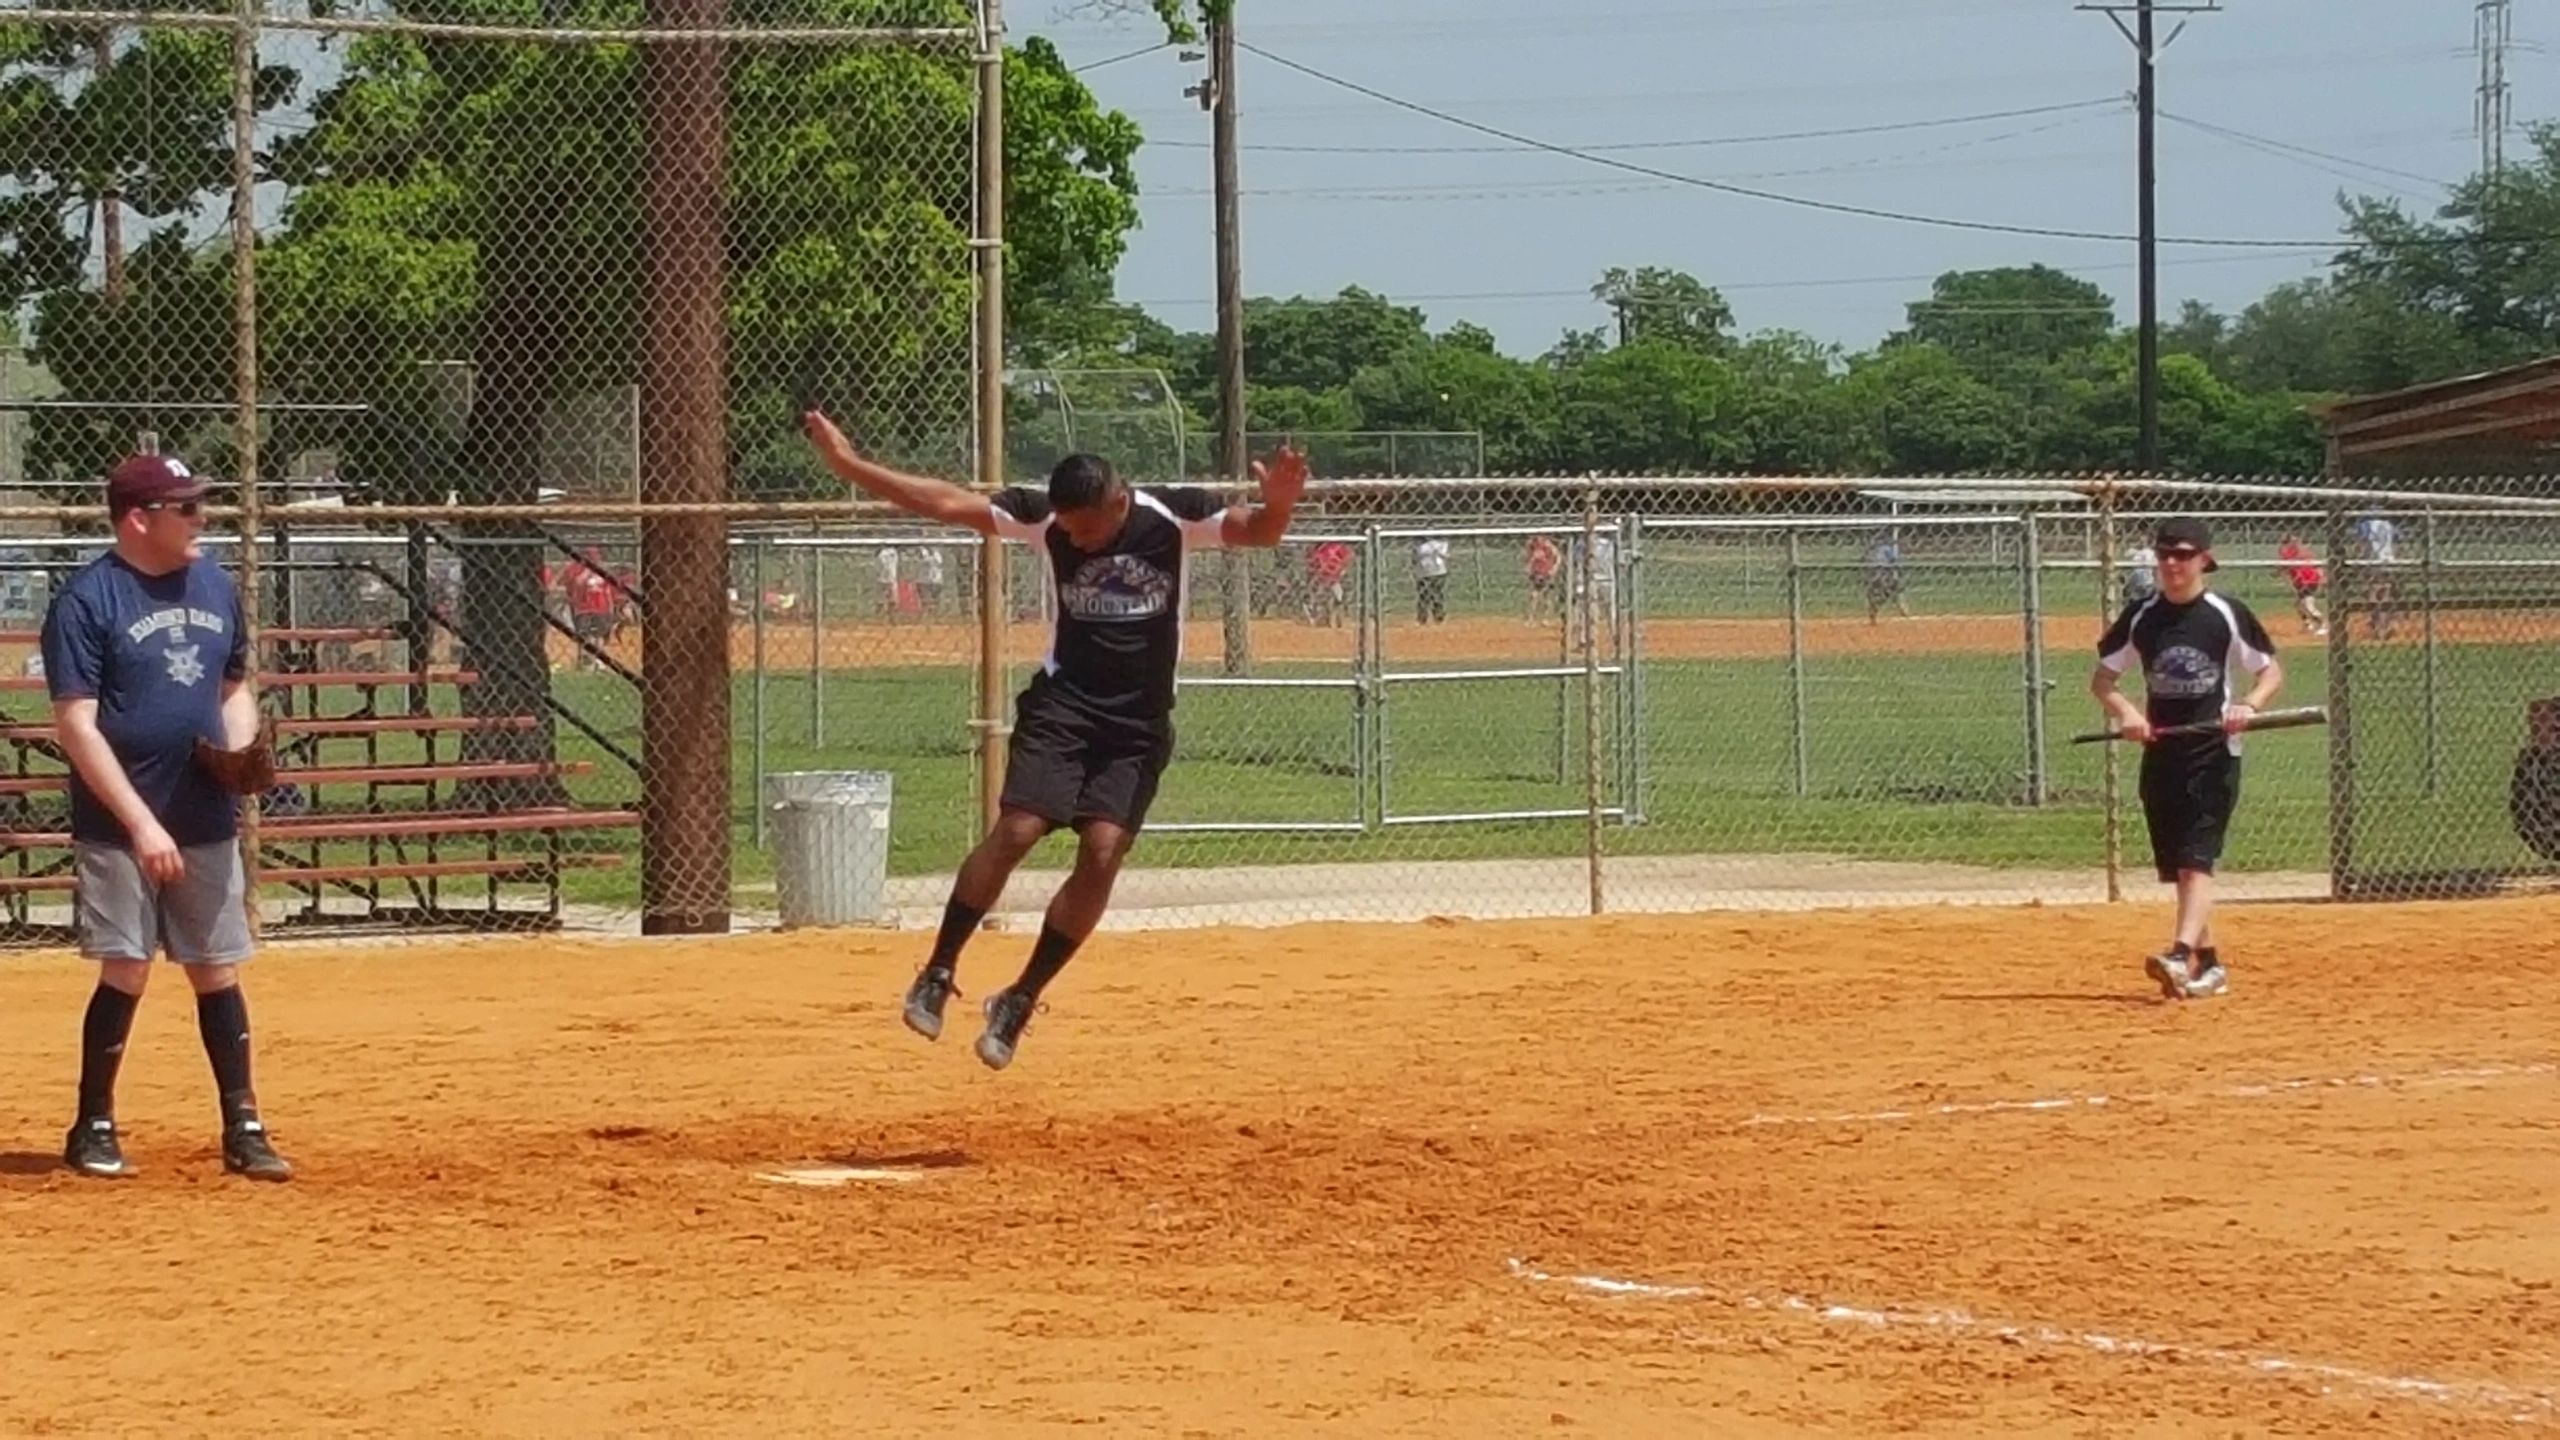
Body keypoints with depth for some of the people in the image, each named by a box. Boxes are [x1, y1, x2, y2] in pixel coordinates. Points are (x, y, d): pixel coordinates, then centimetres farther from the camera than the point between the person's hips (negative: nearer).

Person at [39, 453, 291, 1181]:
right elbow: (77, 725, -15)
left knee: (217, 970, 7)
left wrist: (243, 749, -2)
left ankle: (243, 1130, 12)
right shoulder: (86, 601, -12)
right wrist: (142, 823, -20)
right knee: (126, 971, -4)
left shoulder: (215, 586, 8)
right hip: (119, 828, -5)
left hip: (207, 822, 5)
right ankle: (93, 1129, 9)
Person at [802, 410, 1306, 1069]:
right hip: (1063, 703, 0)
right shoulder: (1043, 517, -7)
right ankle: (939, 973, -2)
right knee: (1016, 830, -17)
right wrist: (849, 465, -14)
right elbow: (946, 503, -8)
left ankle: (1020, 1001, 1)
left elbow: (1259, 531, -21)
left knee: (1102, 852, -12)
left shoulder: (1176, 518, -10)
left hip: (1139, 723, 0)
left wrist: (1279, 504, -45)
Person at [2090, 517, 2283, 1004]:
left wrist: (2248, 705, -18)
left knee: (2197, 858, -16)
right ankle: (2208, 964, 18)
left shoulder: (2226, 615, -4)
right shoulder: (2141, 616, 4)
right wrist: (2125, 712, -11)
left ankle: (2181, 956, -29)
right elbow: (2102, 679, 9)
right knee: (2177, 866, 8)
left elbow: (2271, 670, 2)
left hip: (2214, 752, -4)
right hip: (2161, 752, 4)